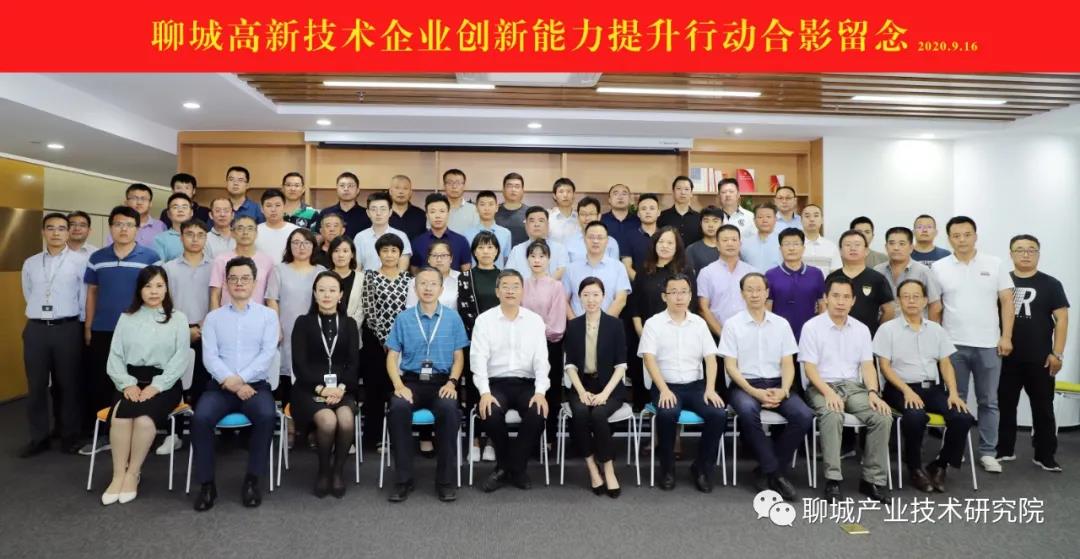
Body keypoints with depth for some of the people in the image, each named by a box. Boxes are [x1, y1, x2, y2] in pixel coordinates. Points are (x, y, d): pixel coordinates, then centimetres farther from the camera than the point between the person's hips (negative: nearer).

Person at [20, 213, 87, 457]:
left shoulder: (80, 261, -3)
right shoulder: (30, 263, 10)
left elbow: (85, 297, -2)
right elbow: (29, 296, 19)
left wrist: (72, 322, 2)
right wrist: (41, 315, 15)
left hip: (67, 329, -3)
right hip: (36, 330, 4)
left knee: (68, 385, 4)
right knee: (36, 386, 7)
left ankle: (69, 437, 15)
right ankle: (38, 438, 18)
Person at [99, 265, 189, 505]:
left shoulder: (178, 318, 7)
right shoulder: (126, 318, 15)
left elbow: (180, 359, -2)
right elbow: (115, 356, 8)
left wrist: (156, 386, -15)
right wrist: (127, 384, -10)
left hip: (164, 383, -2)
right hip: (131, 381, 2)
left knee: (144, 418, -31)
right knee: (120, 416, -29)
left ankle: (132, 474, -14)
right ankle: (118, 475, -18)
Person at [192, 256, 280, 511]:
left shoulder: (268, 315, 9)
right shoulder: (213, 317, 13)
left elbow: (268, 353, -3)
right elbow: (209, 356, 1)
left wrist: (241, 379, -15)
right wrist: (230, 382, -16)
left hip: (256, 384, -1)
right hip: (220, 385, 2)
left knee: (267, 416, -31)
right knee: (200, 418, -28)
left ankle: (252, 480, -15)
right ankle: (206, 483, -11)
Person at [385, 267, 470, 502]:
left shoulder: (453, 318, 7)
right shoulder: (403, 318, 7)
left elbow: (459, 357, 7)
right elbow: (392, 357, 5)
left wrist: (452, 382, -10)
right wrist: (399, 386, -11)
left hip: (442, 381, -1)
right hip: (411, 380, 1)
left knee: (449, 410, -33)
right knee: (398, 408, -31)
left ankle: (445, 479, -17)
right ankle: (404, 478, -16)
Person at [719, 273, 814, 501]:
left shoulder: (781, 324, 11)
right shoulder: (732, 324, 2)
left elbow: (788, 364, 7)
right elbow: (730, 366, -3)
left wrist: (783, 390, -12)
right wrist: (754, 392, -16)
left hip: (776, 384, 3)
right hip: (745, 385, -3)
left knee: (804, 416, -23)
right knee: (748, 411, -36)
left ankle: (769, 470, -7)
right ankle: (775, 471, -18)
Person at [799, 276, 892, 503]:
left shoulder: (862, 329, 13)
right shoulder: (812, 327, -2)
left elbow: (867, 365, 7)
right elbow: (809, 367, -7)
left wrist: (873, 392, -11)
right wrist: (828, 392, -21)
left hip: (854, 386, 4)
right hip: (822, 387, -4)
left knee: (883, 416, -22)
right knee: (832, 416, -36)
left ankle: (873, 479, -12)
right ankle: (832, 479, -28)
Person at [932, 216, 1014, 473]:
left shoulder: (995, 264, 2)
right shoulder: (939, 268, 1)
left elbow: (1007, 302, 2)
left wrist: (1006, 337, -5)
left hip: (989, 345, 0)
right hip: (953, 345, 0)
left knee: (988, 401, 9)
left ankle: (988, 452, 18)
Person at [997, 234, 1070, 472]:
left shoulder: (1050, 285, 1)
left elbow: (1062, 319, -3)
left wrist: (1057, 353, -10)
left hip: (1039, 359, -2)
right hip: (1006, 357, 2)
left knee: (1043, 408, 5)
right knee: (1005, 405, 10)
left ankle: (1045, 456, 14)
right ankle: (1004, 450, 21)